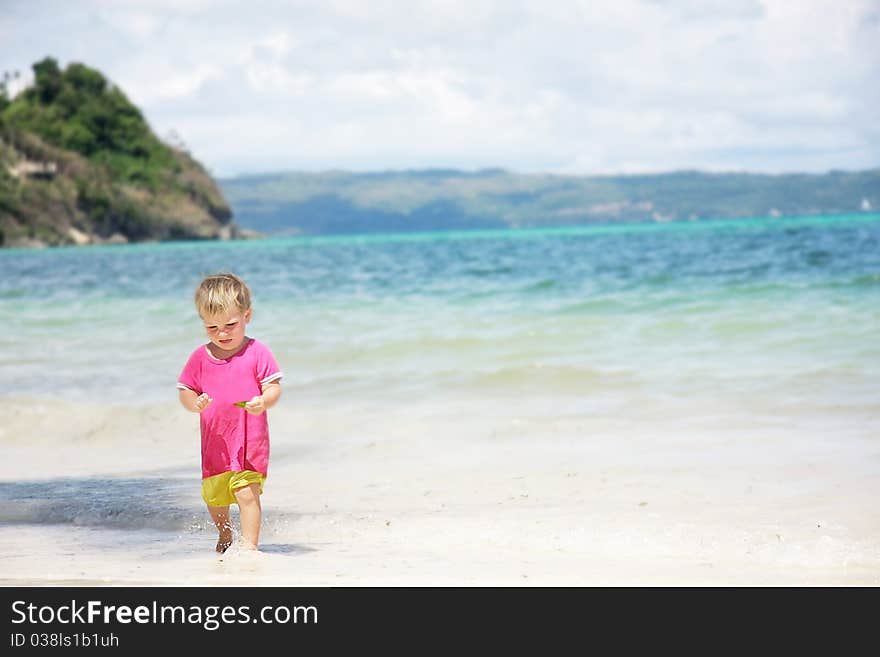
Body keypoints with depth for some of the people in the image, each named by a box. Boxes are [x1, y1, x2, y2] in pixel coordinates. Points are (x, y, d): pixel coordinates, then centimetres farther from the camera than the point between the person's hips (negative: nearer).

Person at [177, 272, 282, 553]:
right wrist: (194, 402, -16)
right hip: (215, 442, 4)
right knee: (213, 496, 15)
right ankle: (224, 536, 41)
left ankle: (249, 544, -8)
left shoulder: (257, 353, -6)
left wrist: (263, 401, -29)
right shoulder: (200, 357, 3)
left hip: (250, 440, -4)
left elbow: (274, 387, -7)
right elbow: (185, 391, 7)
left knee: (247, 493, -15)